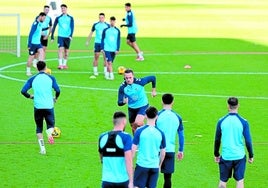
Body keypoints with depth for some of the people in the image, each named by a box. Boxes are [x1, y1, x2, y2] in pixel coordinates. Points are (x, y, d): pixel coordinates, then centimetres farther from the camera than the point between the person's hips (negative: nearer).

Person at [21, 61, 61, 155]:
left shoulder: (32, 79, 5)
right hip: (49, 105, -1)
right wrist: (55, 98, 17)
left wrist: (30, 96, 18)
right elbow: (57, 90, -3)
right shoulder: (51, 78, 4)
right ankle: (49, 133, -23)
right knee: (51, 124, 14)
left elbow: (23, 91, -1)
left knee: (39, 127, 13)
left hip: (37, 106, 1)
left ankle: (42, 148, -3)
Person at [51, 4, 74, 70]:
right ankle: (60, 64, -19)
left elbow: (72, 27, -4)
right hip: (60, 36, -1)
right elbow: (54, 27, 9)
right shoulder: (58, 18, 5)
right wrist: (52, 36, 5)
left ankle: (64, 64, 19)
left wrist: (71, 35, -19)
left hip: (67, 36, 1)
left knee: (66, 51, 7)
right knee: (60, 49, -15)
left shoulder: (70, 18, 5)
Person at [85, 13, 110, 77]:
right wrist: (87, 41, 11)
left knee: (105, 57, -1)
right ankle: (95, 71, 8)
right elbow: (91, 33, 12)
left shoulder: (107, 25, 1)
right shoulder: (95, 25, 3)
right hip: (97, 43, 0)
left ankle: (105, 71, 8)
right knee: (96, 57, 0)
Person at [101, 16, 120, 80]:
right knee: (109, 62, -13)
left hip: (114, 50, 3)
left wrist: (117, 49, -2)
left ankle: (107, 74, 23)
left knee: (110, 63, 10)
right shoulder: (105, 30, 0)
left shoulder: (117, 31, 5)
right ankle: (111, 75, -16)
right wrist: (102, 48, -1)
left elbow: (118, 40, 5)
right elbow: (102, 39, 3)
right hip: (107, 49, -3)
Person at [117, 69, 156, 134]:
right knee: (134, 128, 15)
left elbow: (153, 78, -8)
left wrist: (153, 90, -1)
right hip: (131, 108, 3)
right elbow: (119, 103, -19)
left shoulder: (139, 82, -23)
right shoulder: (122, 87, -18)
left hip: (142, 106, -3)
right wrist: (124, 101, -42)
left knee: (137, 123, -26)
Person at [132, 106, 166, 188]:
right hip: (154, 166, 2)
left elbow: (133, 149, -7)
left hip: (142, 165, -2)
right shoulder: (160, 133, 0)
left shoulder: (139, 131, -7)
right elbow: (163, 153, 8)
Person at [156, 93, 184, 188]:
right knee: (167, 177, 5)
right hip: (170, 150, 2)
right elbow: (181, 135, 8)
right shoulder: (177, 117, 3)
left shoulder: (157, 115, -6)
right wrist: (181, 150, 17)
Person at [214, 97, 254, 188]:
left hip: (226, 156, 1)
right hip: (239, 156, -1)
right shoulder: (243, 122, -8)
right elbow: (248, 141, -6)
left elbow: (217, 140, 5)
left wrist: (216, 154, 17)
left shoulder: (221, 121, -4)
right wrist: (251, 156, 7)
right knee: (240, 181, 6)